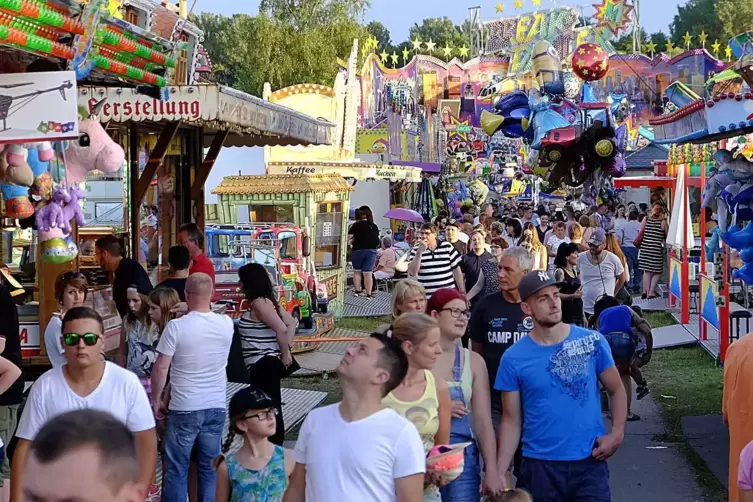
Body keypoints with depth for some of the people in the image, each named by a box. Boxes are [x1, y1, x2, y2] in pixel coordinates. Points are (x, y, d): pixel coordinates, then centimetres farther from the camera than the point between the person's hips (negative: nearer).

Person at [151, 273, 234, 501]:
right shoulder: (226, 324, -2)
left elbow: (161, 367, -9)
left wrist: (155, 399, 3)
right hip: (216, 407, 4)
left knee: (176, 468, 7)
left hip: (184, 408, -4)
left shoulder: (176, 326, -14)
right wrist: (194, 311, 19)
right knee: (210, 467, 12)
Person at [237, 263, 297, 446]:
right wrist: (287, 347, 8)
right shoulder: (264, 301, 14)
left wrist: (285, 355, -12)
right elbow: (291, 322, 17)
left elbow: (282, 329, -23)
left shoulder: (259, 303, -14)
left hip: (264, 365, -10)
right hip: (263, 365, 10)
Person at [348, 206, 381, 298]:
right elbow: (377, 240, 11)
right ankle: (368, 294, -1)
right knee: (368, 273, 2)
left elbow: (349, 238, -10)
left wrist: (353, 241, 10)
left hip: (358, 250, -3)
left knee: (357, 271, 14)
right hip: (372, 250, 3)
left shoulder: (356, 225, -6)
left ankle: (357, 290, 11)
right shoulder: (375, 227, 6)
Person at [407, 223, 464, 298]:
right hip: (426, 297, 0)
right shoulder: (415, 250, 4)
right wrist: (420, 252, -14)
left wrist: (462, 292, 6)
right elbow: (412, 273, -8)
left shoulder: (447, 247, 5)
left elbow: (456, 270, 8)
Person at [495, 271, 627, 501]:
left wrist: (617, 433, -5)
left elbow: (616, 389, 10)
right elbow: (511, 420, 1)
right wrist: (499, 472, -7)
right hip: (540, 465, 0)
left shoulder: (593, 341, -1)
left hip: (590, 462, 0)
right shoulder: (514, 359, -3)